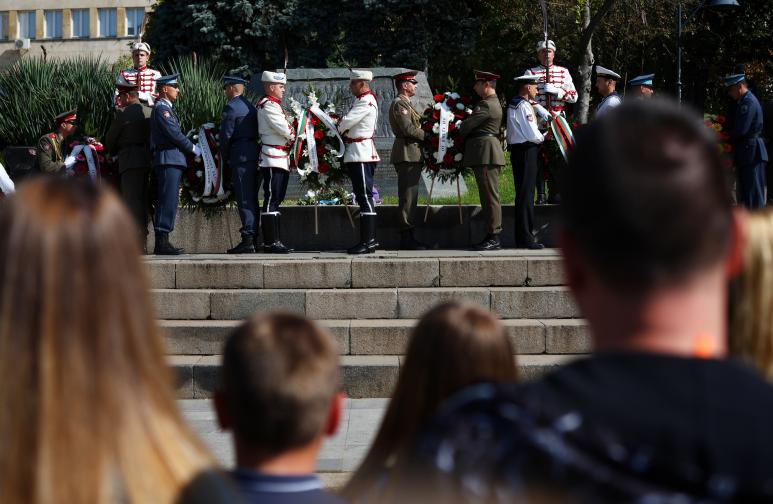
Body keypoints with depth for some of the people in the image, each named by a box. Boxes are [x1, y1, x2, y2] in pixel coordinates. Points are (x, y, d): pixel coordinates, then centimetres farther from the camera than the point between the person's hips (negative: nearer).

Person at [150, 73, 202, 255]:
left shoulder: (166, 108, 21)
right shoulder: (161, 108, -11)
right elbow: (174, 133, -17)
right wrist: (192, 148, -6)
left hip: (172, 161, 11)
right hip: (168, 160, -11)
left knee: (167, 202, 10)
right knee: (167, 201, -12)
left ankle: (162, 242, 11)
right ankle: (162, 242, -13)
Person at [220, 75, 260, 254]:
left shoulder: (231, 107, -9)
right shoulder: (251, 107, 17)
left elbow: (225, 135, -11)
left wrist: (225, 157, 2)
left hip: (240, 157, -8)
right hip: (254, 155, 8)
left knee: (244, 200, -11)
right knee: (252, 198, 10)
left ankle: (248, 239, -16)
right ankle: (253, 238, 12)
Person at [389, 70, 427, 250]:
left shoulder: (405, 104, 23)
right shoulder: (399, 104, -10)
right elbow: (409, 129, -18)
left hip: (411, 155, 11)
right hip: (407, 154, -11)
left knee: (409, 196, 10)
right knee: (408, 196, -11)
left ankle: (408, 237, 13)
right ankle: (406, 237, -13)